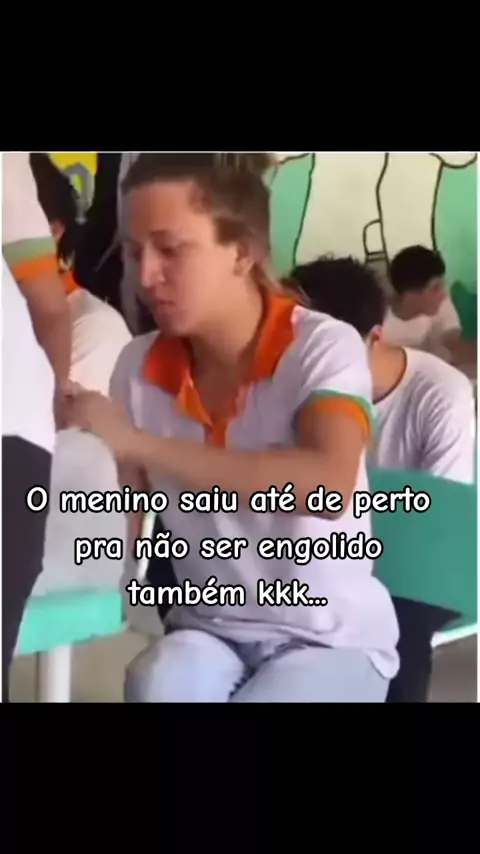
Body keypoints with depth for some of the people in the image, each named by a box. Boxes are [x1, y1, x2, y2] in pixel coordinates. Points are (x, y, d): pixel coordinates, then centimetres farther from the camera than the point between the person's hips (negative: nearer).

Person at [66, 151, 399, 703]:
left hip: (332, 637, -2)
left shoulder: (324, 348, -16)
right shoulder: (139, 367, -4)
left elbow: (330, 487, -36)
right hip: (208, 627, 3)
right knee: (155, 688, -30)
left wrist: (139, 444, -36)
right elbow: (117, 535, 0)